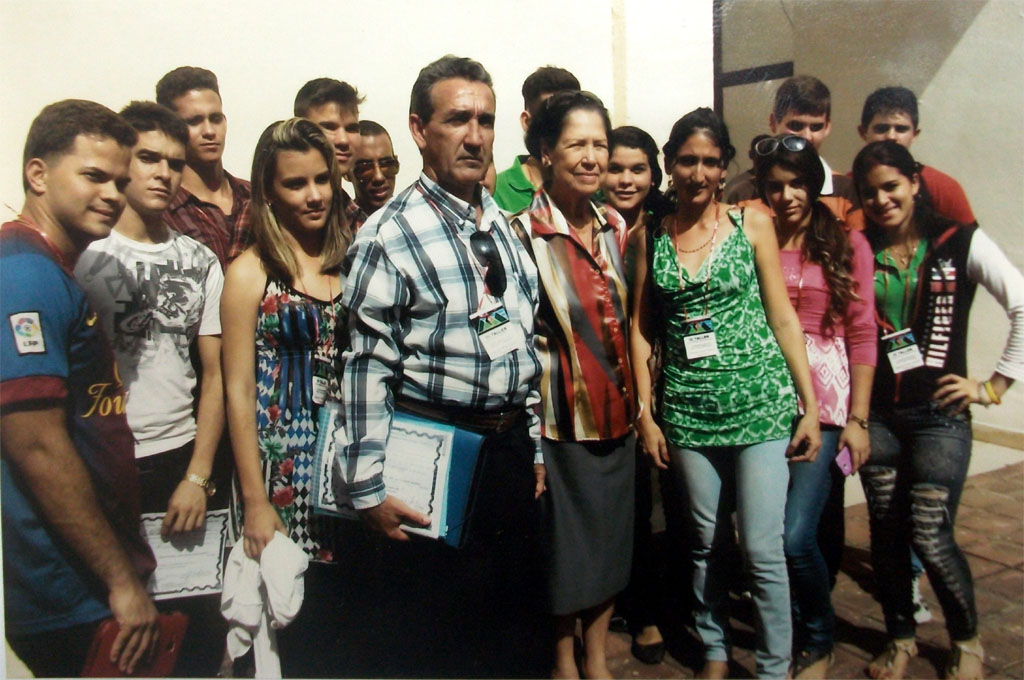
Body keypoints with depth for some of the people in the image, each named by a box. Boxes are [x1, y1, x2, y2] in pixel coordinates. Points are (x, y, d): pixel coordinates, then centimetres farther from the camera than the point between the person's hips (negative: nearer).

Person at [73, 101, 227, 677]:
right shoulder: (83, 253, -1)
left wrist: (198, 475, 0)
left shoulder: (201, 261, 8)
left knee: (204, 626, 4)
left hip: (185, 461, 3)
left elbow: (215, 375, 7)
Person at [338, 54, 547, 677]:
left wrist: (534, 446, 14)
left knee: (520, 623, 19)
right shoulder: (390, 235, -12)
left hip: (512, 447, 6)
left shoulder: (504, 226, 9)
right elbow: (366, 367, -14)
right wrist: (369, 489, -15)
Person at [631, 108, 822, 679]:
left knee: (763, 548, 0)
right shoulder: (651, 236, 5)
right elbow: (641, 328, 7)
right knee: (707, 542, 13)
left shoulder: (752, 224, 1)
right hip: (689, 411, 2)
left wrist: (811, 407, -1)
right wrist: (645, 414, 3)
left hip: (760, 403, -2)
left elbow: (783, 317, 1)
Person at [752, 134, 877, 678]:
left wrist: (858, 418, -2)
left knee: (794, 535, -10)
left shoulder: (847, 245, 5)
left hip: (823, 403, -2)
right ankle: (790, 635, 32)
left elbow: (862, 335, 1)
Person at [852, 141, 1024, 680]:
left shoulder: (961, 243, -1)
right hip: (876, 413, 3)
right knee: (886, 532, 9)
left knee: (930, 537, -4)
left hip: (939, 413, -3)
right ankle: (900, 637, 31)